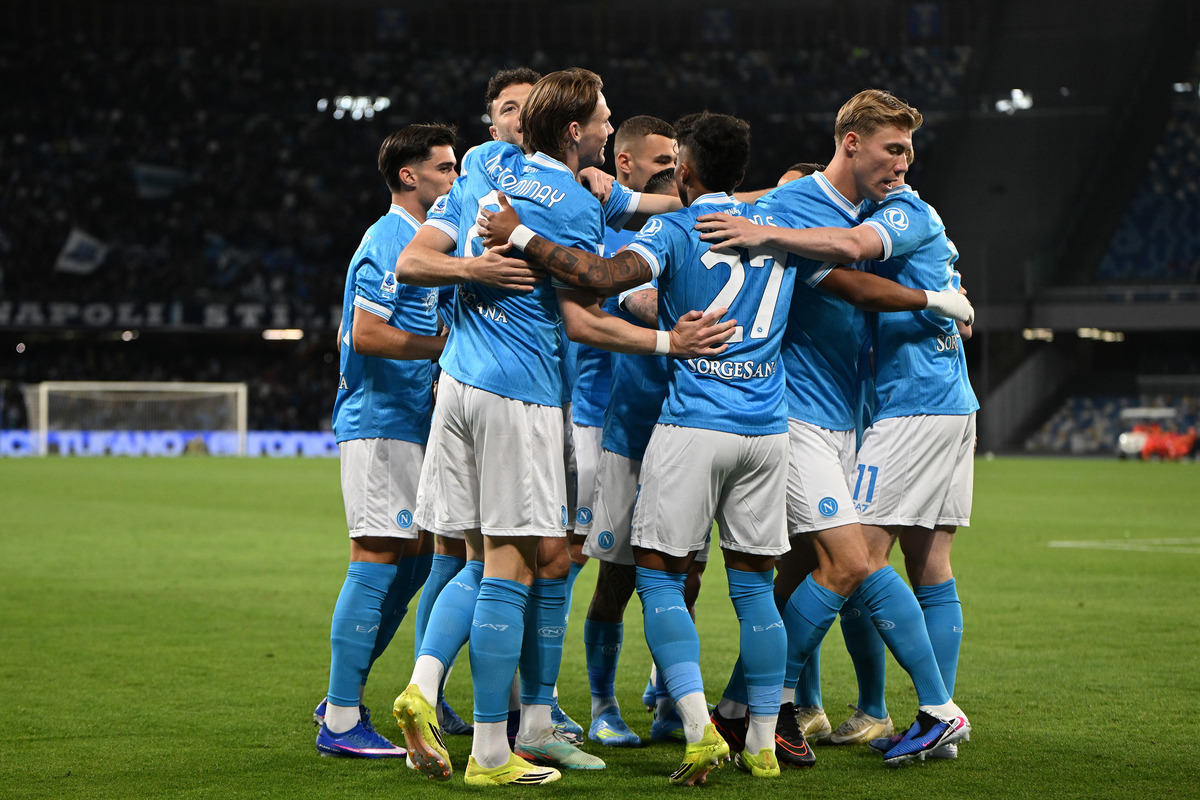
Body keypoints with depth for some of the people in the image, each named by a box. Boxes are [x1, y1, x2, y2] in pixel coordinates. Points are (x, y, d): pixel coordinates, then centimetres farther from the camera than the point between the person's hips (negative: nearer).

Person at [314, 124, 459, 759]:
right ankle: (341, 723, -8)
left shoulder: (410, 239, 20)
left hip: (406, 425, 10)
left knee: (412, 557, 11)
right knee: (378, 560, -10)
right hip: (380, 424, -10)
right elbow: (367, 335, -21)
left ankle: (342, 699, 18)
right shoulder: (389, 242, -12)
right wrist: (443, 346, -16)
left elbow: (348, 339, 24)